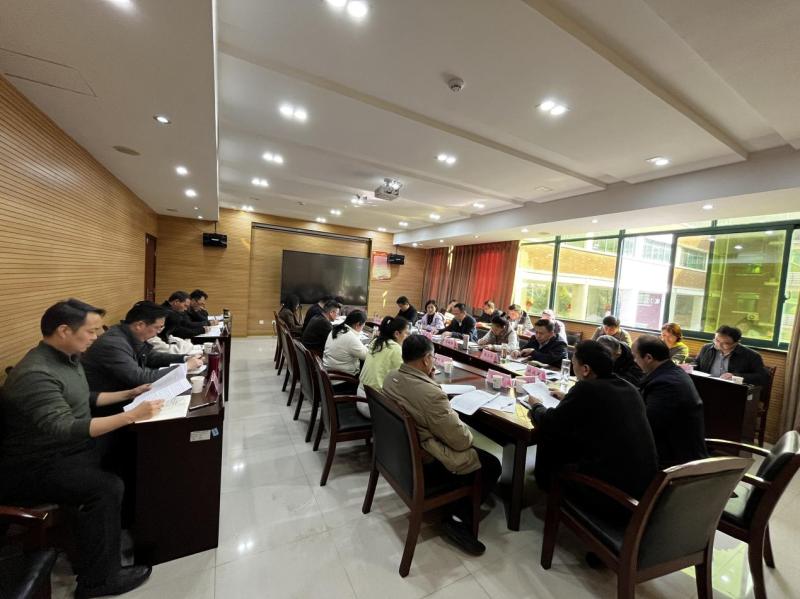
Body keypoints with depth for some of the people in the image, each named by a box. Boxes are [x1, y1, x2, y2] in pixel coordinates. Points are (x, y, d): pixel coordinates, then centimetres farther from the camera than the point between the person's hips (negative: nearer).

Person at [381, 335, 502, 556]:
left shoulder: (390, 377, -7)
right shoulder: (431, 394, -33)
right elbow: (461, 441, -23)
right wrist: (467, 432, -1)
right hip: (424, 465, -9)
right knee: (492, 466, 6)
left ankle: (452, 502, 32)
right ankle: (457, 517, 11)